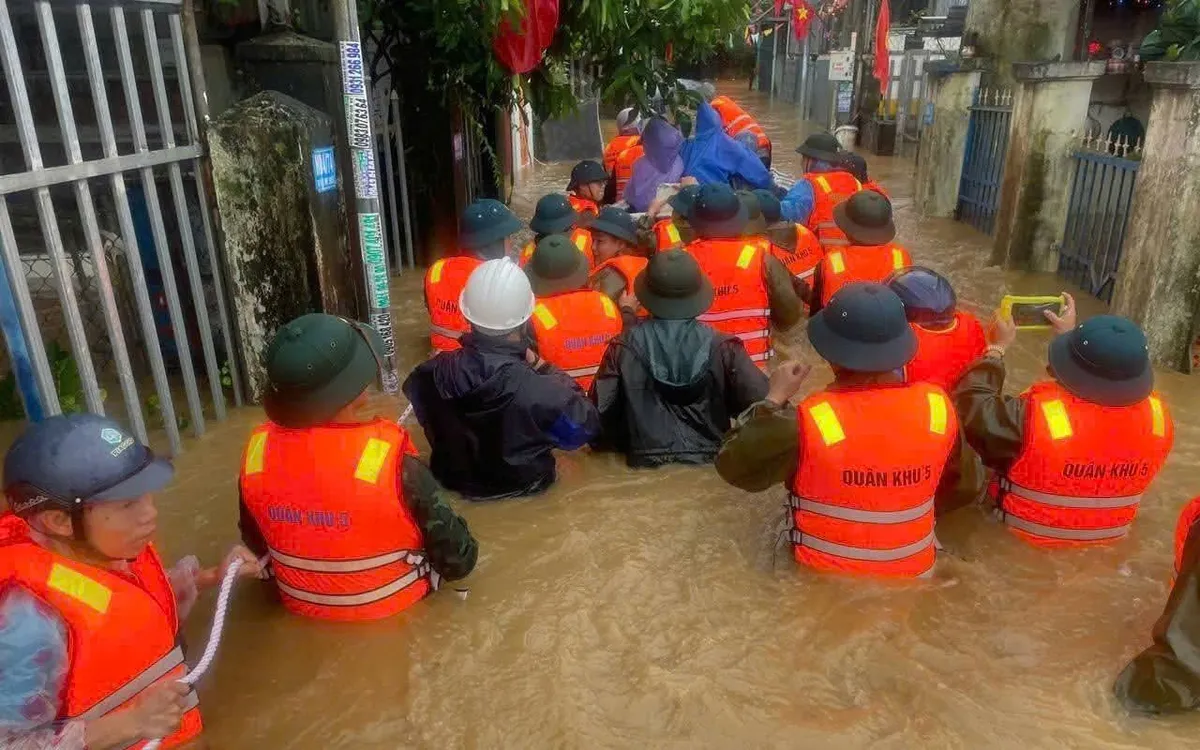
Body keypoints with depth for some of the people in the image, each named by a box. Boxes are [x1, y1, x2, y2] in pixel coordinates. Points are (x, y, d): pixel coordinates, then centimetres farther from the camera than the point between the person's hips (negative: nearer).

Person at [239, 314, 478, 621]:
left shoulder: (258, 449, -20)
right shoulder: (392, 461, -35)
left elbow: (256, 546, -1)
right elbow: (458, 560, -23)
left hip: (301, 607, 4)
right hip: (392, 609, -4)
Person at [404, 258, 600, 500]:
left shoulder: (431, 374, -26)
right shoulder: (542, 393, -39)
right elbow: (585, 426, -18)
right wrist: (541, 366, -14)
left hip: (452, 479, 3)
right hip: (521, 486, -3)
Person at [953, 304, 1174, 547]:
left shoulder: (1036, 416, -39)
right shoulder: (1158, 415, -21)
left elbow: (973, 406, -21)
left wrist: (996, 348, -9)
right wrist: (1075, 337, 11)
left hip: (1027, 533, -4)